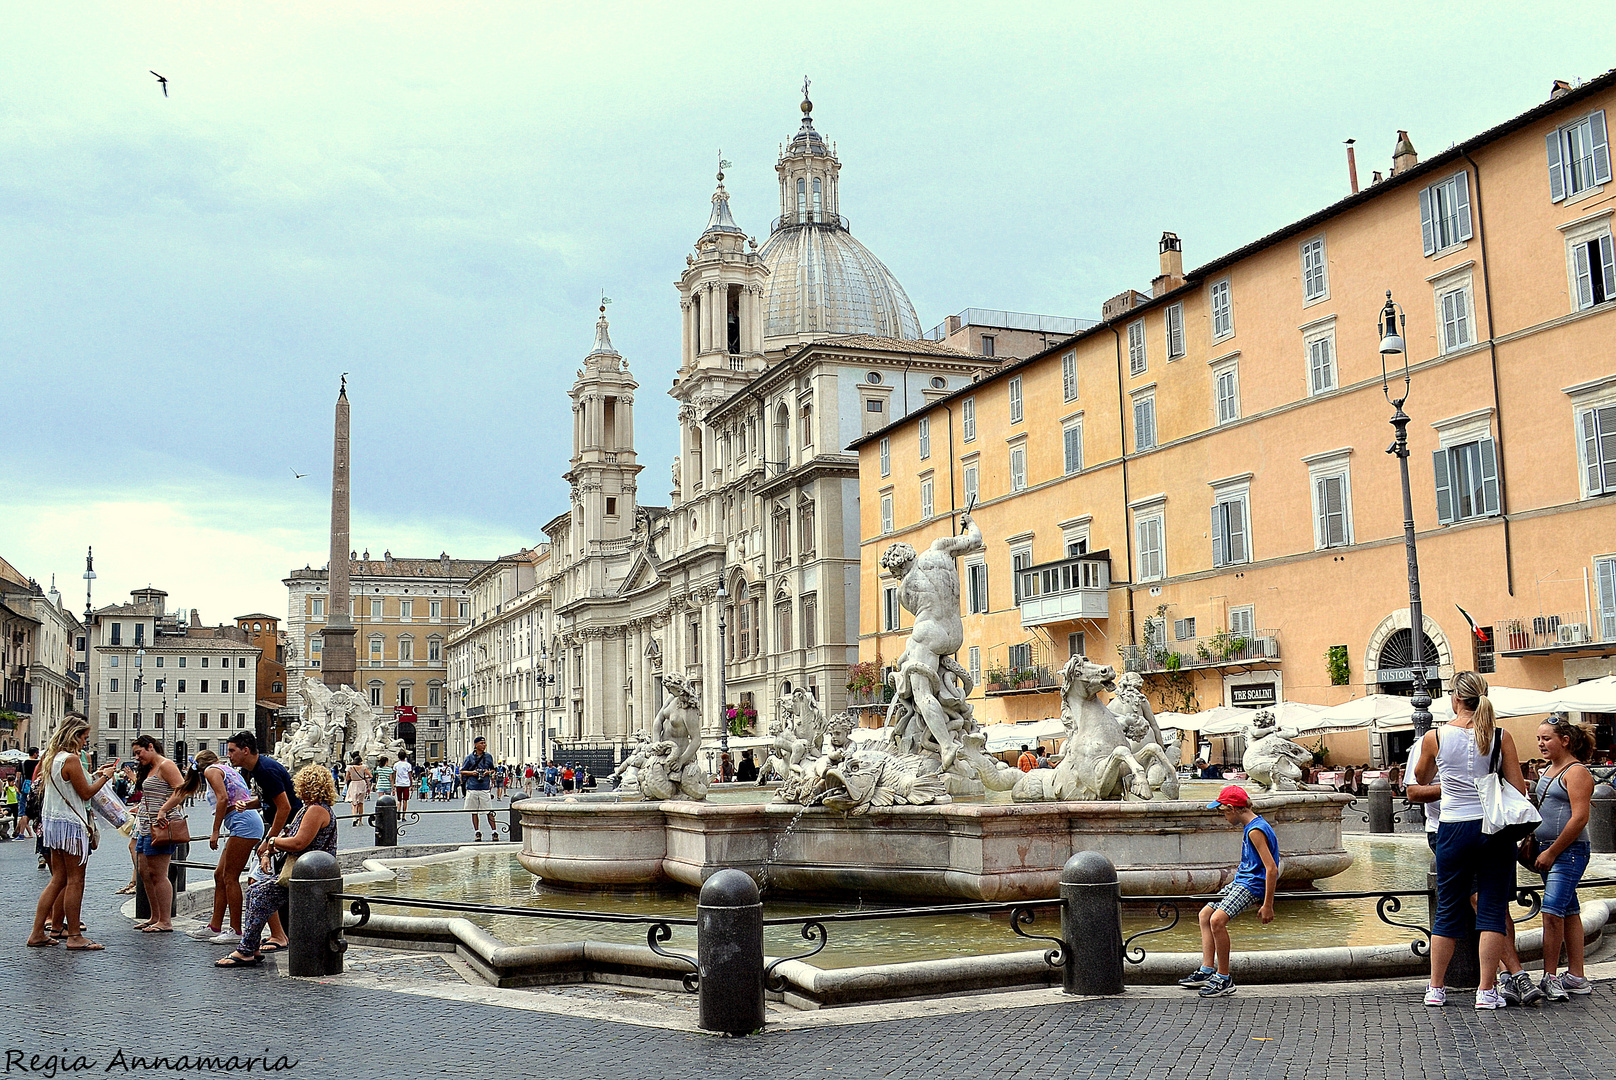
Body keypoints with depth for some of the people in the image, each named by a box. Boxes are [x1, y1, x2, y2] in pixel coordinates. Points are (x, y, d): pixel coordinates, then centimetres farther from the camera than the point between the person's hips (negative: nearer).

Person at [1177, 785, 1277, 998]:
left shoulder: (1256, 831, -22)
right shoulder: (1250, 825, 9)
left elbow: (1272, 869, -26)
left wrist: (1267, 906, -26)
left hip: (1252, 884, -11)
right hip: (1240, 881, 11)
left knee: (1217, 920, -25)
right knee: (1205, 914, 14)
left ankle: (1224, 979, -13)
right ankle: (1207, 970, 13)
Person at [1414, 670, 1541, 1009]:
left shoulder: (1434, 737, -4)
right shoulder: (1501, 737, -4)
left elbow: (1422, 777, 16)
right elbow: (1519, 791, -2)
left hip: (1453, 830, 0)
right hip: (1495, 829, 0)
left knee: (1448, 911, 10)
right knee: (1492, 910, 6)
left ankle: (1435, 989, 17)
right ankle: (1486, 991, 6)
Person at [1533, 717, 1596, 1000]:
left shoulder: (1577, 772, -11)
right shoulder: (1549, 770, 16)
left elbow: (1579, 818, -18)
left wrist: (1551, 852, -16)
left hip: (1568, 851, -9)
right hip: (1548, 850, 9)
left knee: (1552, 912, -14)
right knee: (1569, 912, 11)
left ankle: (1549, 977, -10)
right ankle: (1577, 977, 15)